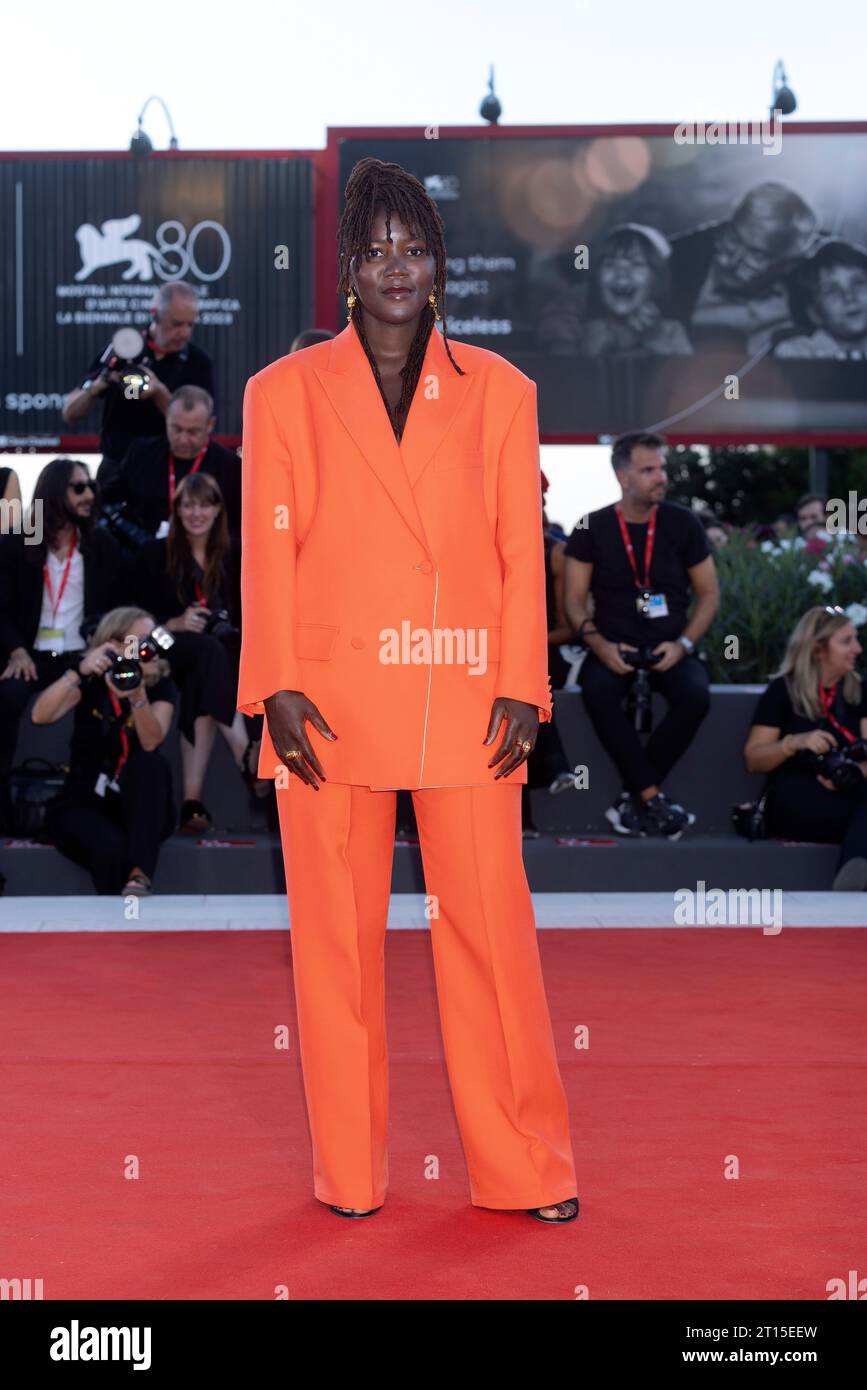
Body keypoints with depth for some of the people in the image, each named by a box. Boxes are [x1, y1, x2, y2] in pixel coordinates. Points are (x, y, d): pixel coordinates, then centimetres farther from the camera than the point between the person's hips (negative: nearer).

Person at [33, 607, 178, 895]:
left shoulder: (161, 686, 0)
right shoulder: (90, 682, -3)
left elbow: (151, 742, -19)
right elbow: (40, 716, -22)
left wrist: (137, 695, -37)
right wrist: (79, 671, -35)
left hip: (141, 806, 2)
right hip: (83, 805, -2)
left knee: (150, 762, -32)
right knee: (112, 849, -36)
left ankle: (140, 876, -39)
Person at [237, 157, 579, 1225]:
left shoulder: (498, 393, 11)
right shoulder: (286, 393, 9)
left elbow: (522, 550, 7)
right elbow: (268, 548, 4)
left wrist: (522, 689, -2)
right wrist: (277, 688, -6)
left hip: (465, 701, 1)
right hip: (331, 701, 0)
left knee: (490, 926, 0)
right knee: (337, 935, 4)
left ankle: (522, 1169, 12)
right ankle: (349, 1174, 15)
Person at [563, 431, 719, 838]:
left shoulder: (683, 523, 2)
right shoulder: (592, 528, 0)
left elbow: (709, 594, 6)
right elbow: (574, 600, 1)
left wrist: (683, 644, -10)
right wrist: (600, 645, -17)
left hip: (670, 647, 1)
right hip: (614, 647, 0)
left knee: (695, 694, -32)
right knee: (598, 690, -35)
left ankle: (634, 796, -21)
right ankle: (652, 799, -28)